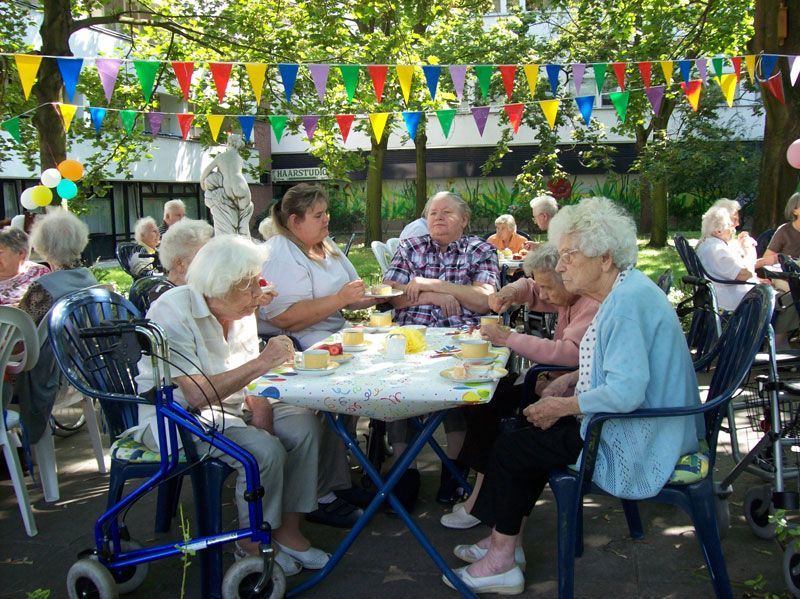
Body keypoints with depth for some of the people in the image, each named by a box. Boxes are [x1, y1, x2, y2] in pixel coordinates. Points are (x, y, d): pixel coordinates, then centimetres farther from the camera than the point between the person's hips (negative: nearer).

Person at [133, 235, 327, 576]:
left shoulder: (241, 310, 1)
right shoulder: (174, 313, -22)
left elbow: (252, 376, 5)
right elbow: (197, 396, -30)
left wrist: (261, 414, -14)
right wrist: (262, 363, -33)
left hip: (229, 404, 8)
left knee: (304, 425, -13)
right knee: (264, 451, -27)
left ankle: (288, 530, -1)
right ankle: (252, 544, -3)